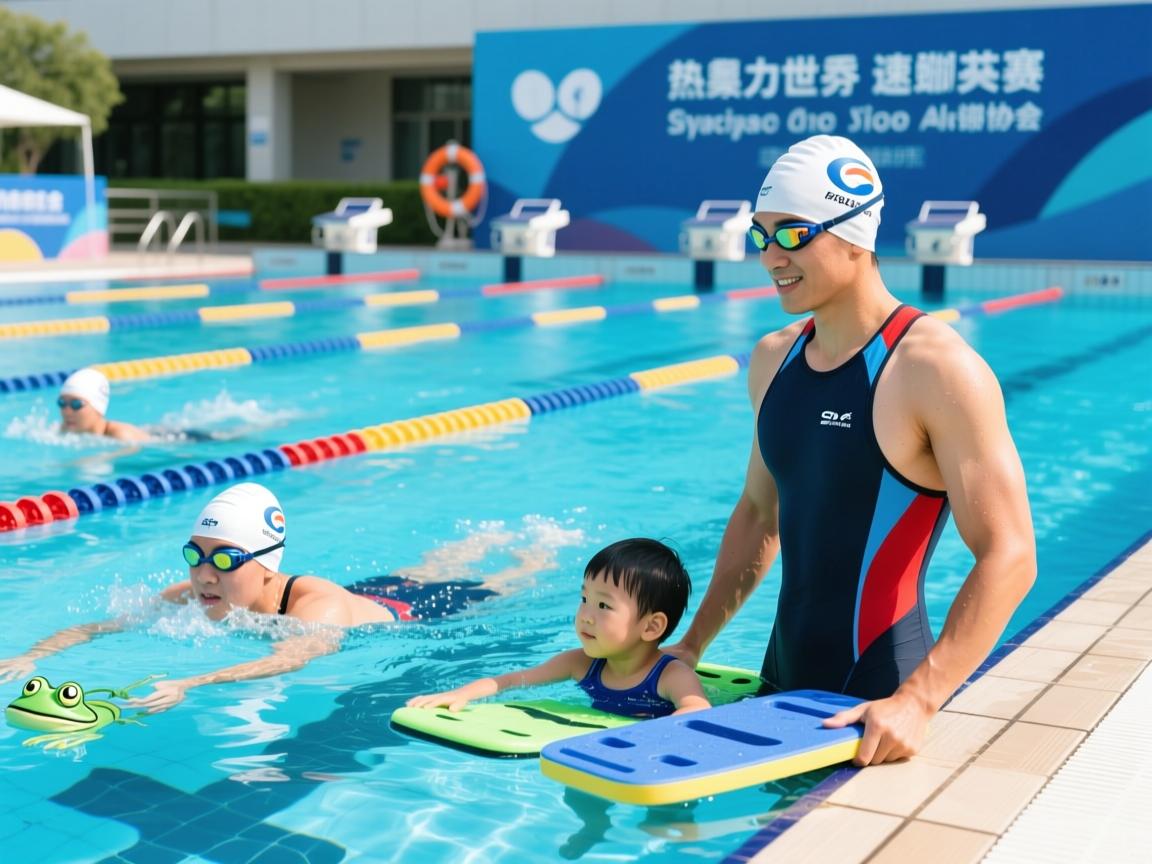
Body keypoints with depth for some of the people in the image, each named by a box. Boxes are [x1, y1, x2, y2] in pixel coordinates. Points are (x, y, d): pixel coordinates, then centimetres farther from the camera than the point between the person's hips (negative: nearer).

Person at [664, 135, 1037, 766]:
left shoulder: (936, 369, -17)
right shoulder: (773, 359, 6)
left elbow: (1008, 558, -19)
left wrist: (917, 701, -27)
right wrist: (691, 645, 15)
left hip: (874, 698, -6)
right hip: (782, 679, 6)